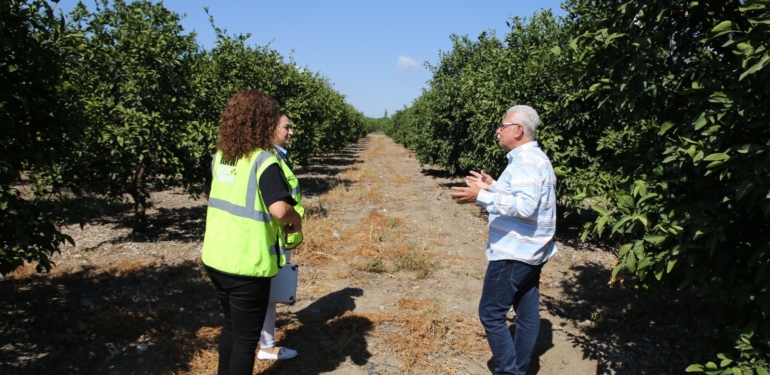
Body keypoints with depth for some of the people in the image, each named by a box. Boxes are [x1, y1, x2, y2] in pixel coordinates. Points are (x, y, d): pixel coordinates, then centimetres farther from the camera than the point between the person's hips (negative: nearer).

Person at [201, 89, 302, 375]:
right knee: (246, 339, 11)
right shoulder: (263, 160, -18)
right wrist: (296, 220, -12)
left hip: (215, 258, 7)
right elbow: (280, 209, -31)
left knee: (231, 325, 27)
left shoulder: (220, 157, 5)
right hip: (246, 265, -7)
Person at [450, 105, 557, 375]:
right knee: (527, 313, 14)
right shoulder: (534, 158, 13)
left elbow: (525, 205, -31)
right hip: (530, 251, 10)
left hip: (514, 253, -10)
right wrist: (493, 186, 17)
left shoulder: (525, 162, -19)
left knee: (491, 313, 0)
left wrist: (481, 197, -32)